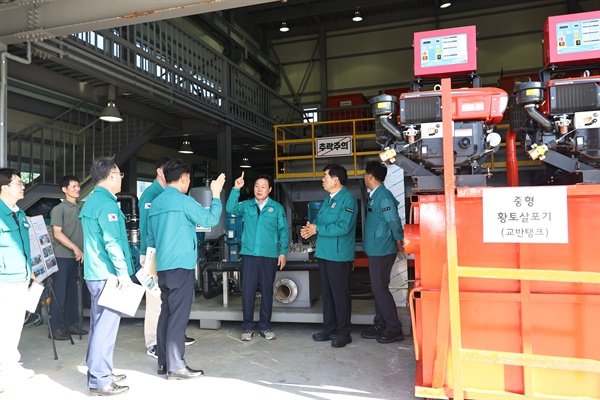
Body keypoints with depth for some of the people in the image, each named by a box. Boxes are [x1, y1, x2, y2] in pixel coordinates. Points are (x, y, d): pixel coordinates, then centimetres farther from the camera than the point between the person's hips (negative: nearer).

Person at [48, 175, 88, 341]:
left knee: (72, 291, 12)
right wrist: (75, 248, -18)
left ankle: (71, 324, 22)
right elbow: (57, 234, -13)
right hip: (62, 256, -6)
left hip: (76, 257, 6)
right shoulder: (59, 209, -7)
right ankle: (56, 328, 6)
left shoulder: (80, 208, 12)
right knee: (59, 292, -2)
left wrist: (81, 251, 12)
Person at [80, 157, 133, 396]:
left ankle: (98, 373, 27)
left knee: (99, 324, 16)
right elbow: (112, 242, -21)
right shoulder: (106, 203, -15)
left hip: (95, 273, 10)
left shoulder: (90, 202, 16)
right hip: (108, 275, -10)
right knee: (106, 327, -4)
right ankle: (100, 382, 2)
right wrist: (123, 272, -17)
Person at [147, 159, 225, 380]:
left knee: (166, 313, 13)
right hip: (181, 266, -8)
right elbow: (210, 220, -11)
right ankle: (176, 367, 1)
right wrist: (216, 195, 1)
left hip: (163, 267, 8)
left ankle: (163, 363, 20)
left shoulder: (155, 203, 13)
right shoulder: (183, 200, -11)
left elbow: (150, 239, 19)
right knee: (178, 316, -4)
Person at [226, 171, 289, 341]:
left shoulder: (277, 208, 5)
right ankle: (247, 327, 14)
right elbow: (230, 208, -11)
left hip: (269, 255, 0)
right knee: (247, 290, 2)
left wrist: (283, 252, -2)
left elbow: (283, 232, 5)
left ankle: (265, 326, 20)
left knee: (267, 291, 8)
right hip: (249, 254, 0)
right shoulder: (246, 205, 7)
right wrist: (236, 189, -19)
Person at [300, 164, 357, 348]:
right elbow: (319, 221, 20)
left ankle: (344, 332, 12)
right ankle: (329, 328, 26)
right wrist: (310, 228, -2)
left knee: (340, 293, 0)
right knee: (327, 292, 15)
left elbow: (343, 227, -23)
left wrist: (317, 229, -16)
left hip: (339, 255, -9)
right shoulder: (328, 199, 15)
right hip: (324, 253, 9)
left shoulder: (347, 199, -13)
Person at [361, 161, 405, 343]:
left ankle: (394, 329, 6)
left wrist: (398, 240, -8)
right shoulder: (375, 196, 13)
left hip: (382, 250, -10)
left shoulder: (383, 196, -18)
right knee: (378, 288, 15)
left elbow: (394, 220, -21)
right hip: (375, 249, 10)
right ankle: (380, 325, 25)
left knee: (380, 288, -4)